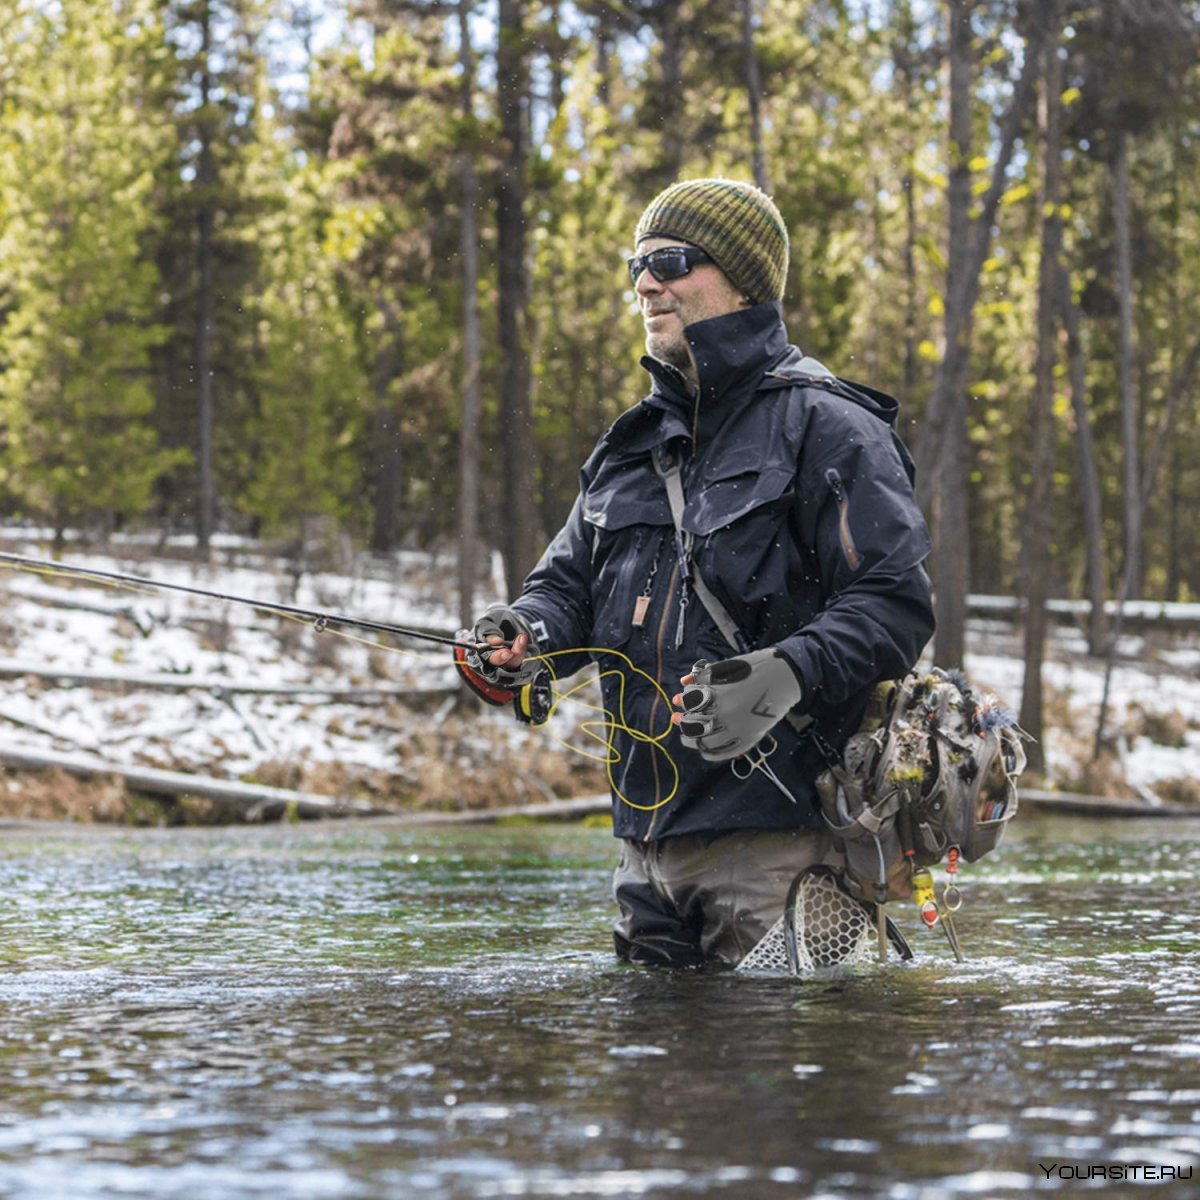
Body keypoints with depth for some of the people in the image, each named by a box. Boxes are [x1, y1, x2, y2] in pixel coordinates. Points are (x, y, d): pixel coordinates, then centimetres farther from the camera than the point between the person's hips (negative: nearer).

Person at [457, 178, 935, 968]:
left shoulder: (823, 425, -6)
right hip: (650, 831, 8)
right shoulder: (636, 443, 19)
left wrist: (788, 674, -29)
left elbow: (895, 602, -13)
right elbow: (570, 581, 22)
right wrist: (527, 635, -1)